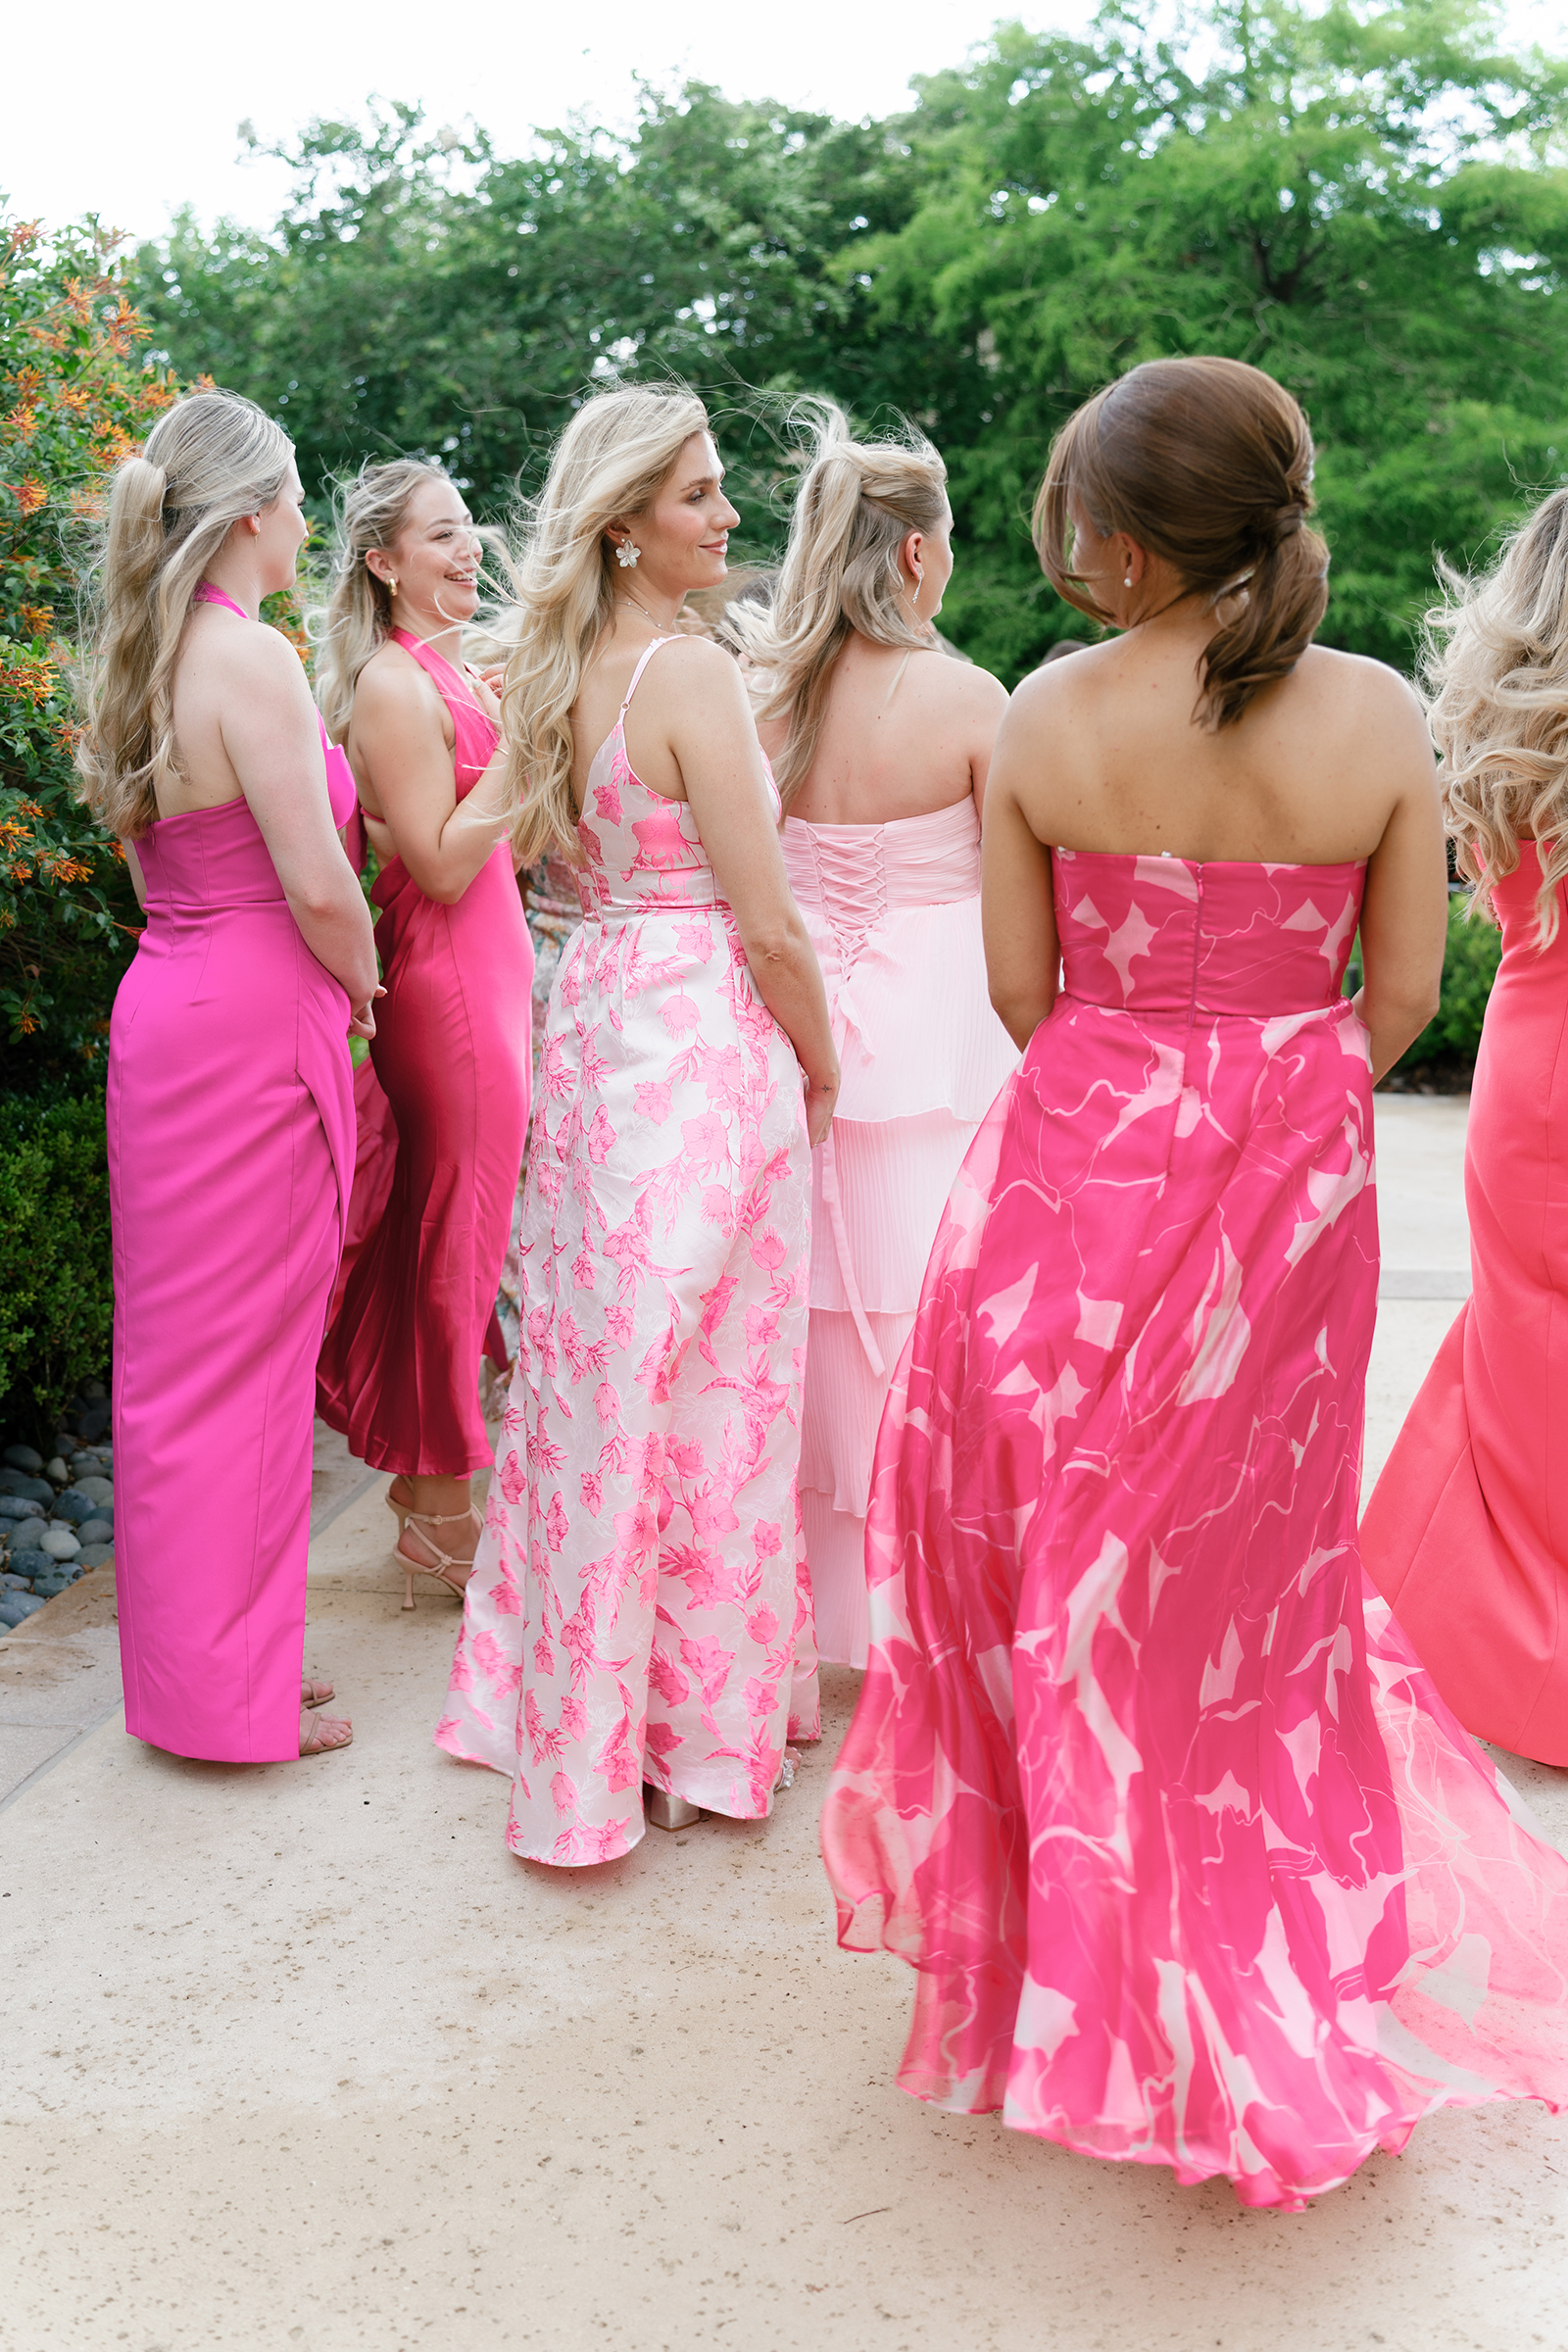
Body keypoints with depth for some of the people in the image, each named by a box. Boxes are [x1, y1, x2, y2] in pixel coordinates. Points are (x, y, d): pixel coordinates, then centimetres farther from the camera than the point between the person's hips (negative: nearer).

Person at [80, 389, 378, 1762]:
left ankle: (187, 1650, 28)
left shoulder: (145, 662, 11)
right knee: (244, 1355, 0)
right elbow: (318, 886, -19)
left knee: (178, 1344, 15)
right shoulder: (253, 659, -16)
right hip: (254, 1028, -9)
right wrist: (362, 986, -1)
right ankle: (235, 1693, 12)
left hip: (165, 1013, 9)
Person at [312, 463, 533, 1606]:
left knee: (448, 1233, 16)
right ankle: (441, 1512, 14)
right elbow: (440, 865, -20)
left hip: (483, 968, 9)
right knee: (458, 1229, 0)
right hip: (448, 984, -9)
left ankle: (425, 1471, 30)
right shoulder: (396, 686, -15)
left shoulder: (444, 669, 13)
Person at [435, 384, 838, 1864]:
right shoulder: (692, 673, -15)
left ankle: (569, 1708, 27)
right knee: (703, 1390, 3)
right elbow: (768, 925, -15)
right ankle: (695, 1722, 16)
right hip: (703, 1039, -8)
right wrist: (820, 1070, -1)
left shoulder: (565, 672, 9)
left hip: (594, 1018, 8)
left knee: (596, 1372, 15)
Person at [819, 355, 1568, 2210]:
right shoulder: (1376, 717, -7)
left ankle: (1070, 1960, 28)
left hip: (1078, 1155, -1)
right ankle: (1264, 1999, 31)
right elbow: (1403, 991, -2)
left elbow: (1020, 989, -3)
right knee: (1245, 1561, 16)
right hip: (1290, 1166, 1)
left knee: (1062, 1537, 14)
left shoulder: (1046, 718, -9)